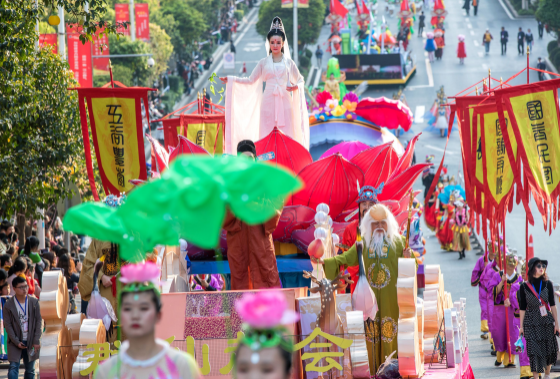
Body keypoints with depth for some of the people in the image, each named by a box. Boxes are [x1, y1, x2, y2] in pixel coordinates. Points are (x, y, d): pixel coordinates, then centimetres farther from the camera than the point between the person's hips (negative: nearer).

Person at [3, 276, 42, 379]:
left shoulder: (34, 302, -1)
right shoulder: (8, 305, -7)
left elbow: (38, 322, 1)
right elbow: (7, 325, -6)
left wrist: (36, 340, -5)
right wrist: (16, 342, -12)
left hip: (30, 342, 2)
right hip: (15, 342, -2)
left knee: (30, 370, 9)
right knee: (13, 368, -11)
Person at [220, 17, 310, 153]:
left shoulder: (288, 62, 9)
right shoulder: (264, 62, 9)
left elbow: (300, 80, 16)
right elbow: (251, 80, 12)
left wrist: (296, 86, -6)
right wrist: (230, 80, 5)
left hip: (284, 101, 0)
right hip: (268, 100, 0)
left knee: (285, 133, -5)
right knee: (267, 134, -4)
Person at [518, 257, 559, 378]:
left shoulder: (547, 284, -1)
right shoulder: (524, 286, -4)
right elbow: (522, 308, 1)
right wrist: (521, 326, 1)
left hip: (547, 322, 2)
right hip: (531, 323, -2)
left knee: (549, 350, 9)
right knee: (534, 351, -7)